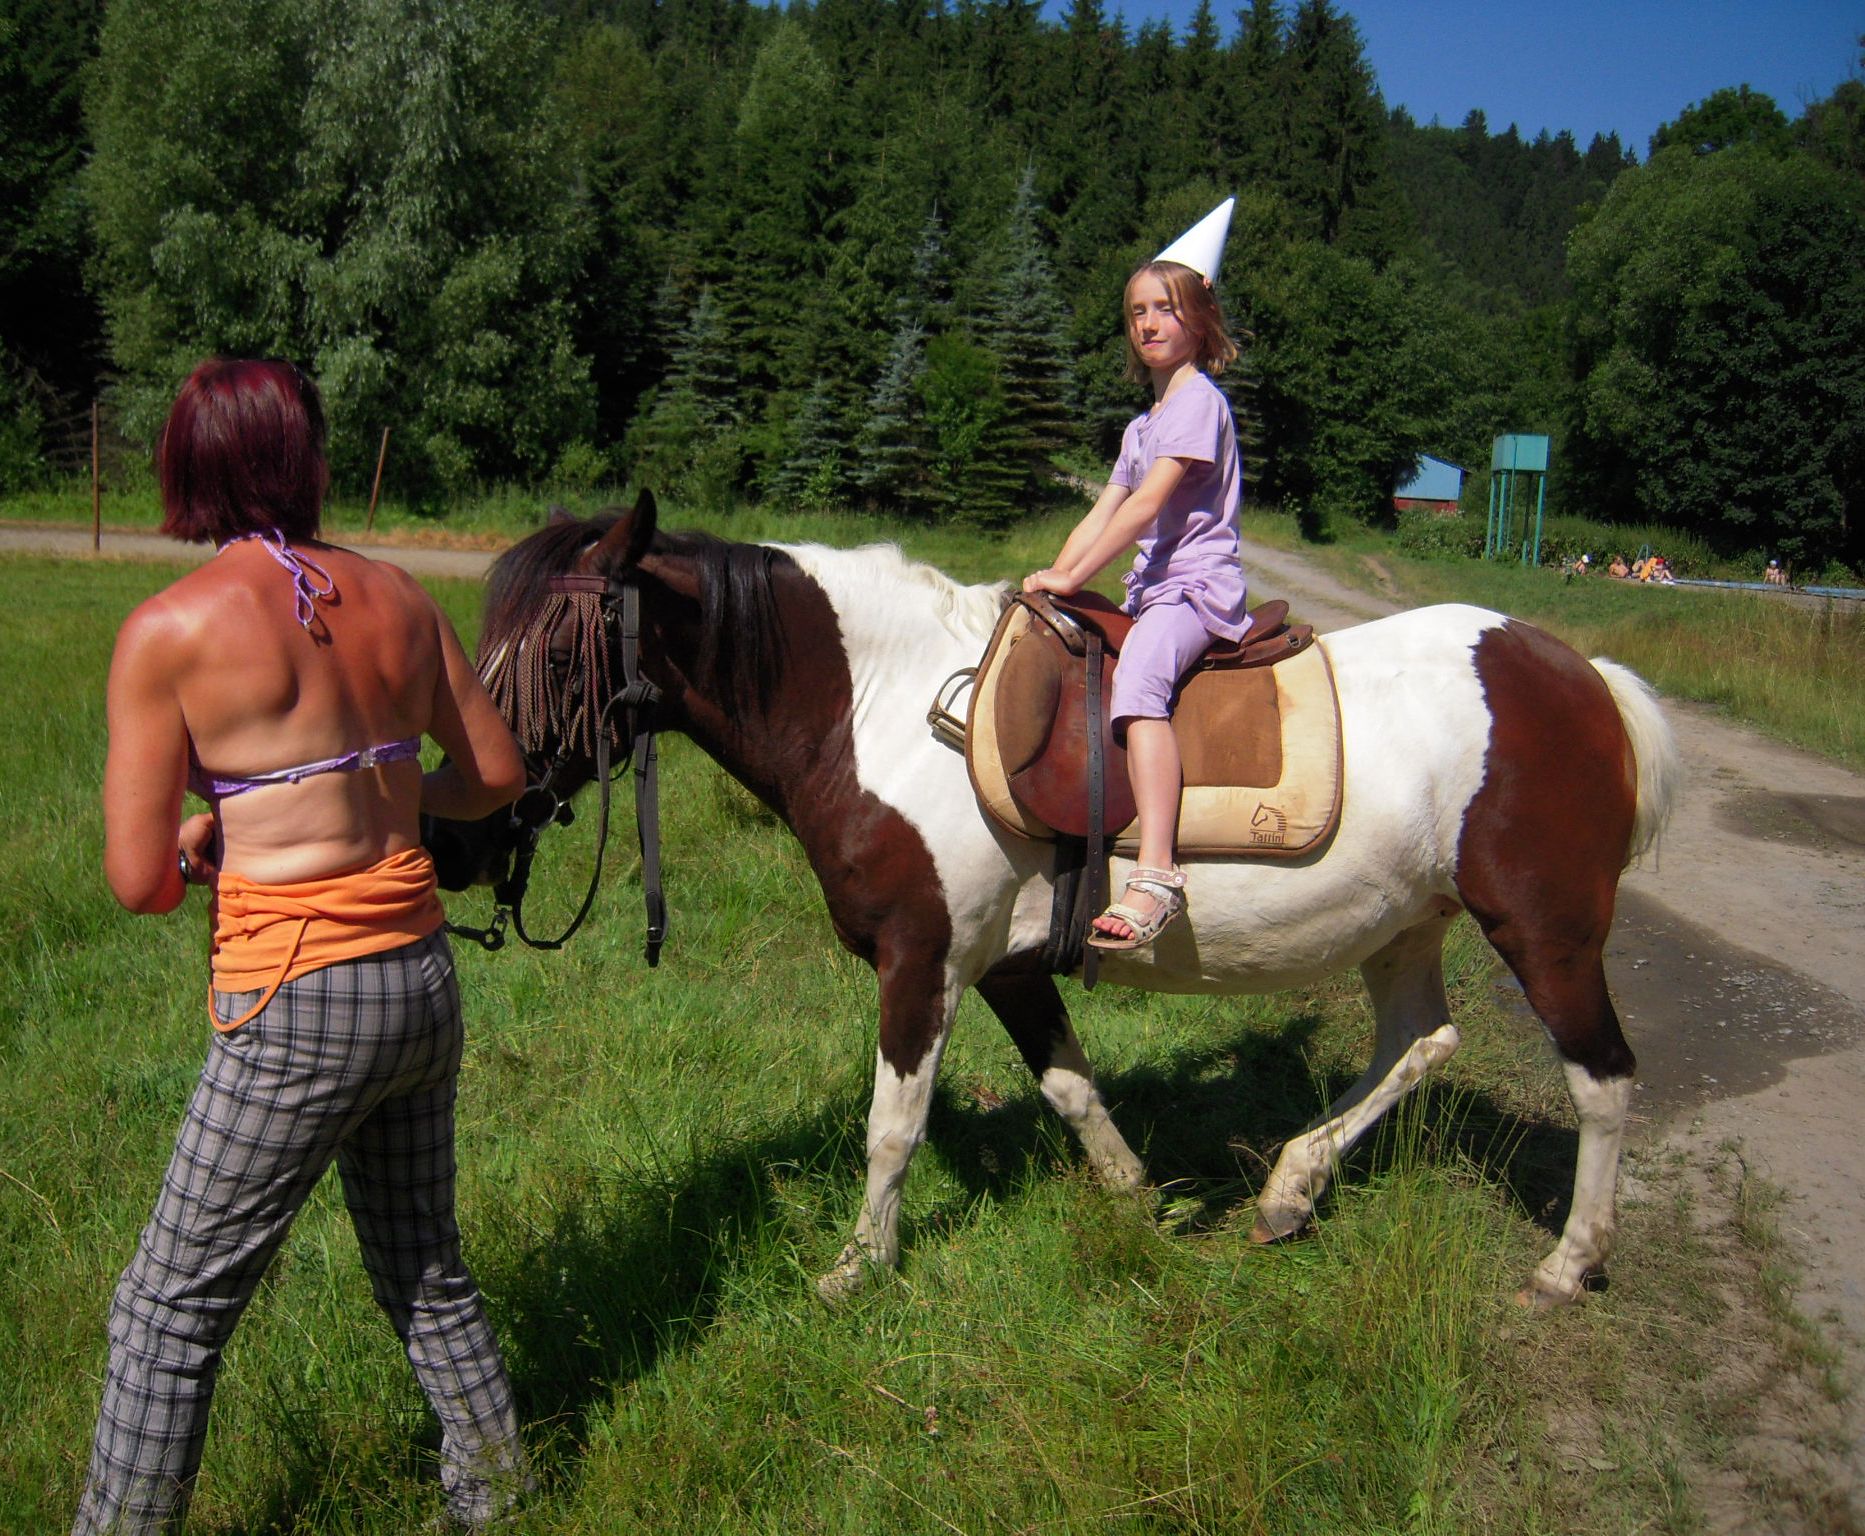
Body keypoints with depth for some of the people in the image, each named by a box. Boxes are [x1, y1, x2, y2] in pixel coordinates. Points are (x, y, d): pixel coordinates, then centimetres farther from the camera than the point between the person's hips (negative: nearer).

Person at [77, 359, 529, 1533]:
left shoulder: (169, 630, -11)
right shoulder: (397, 599, 2)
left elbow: (137, 880, -11)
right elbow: (498, 774, 12)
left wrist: (202, 846, 10)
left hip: (299, 1008, -6)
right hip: (425, 982, 6)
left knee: (172, 1308, 11)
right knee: (427, 1267, 24)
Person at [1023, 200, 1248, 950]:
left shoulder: (1200, 401, -6)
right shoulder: (1143, 425, 23)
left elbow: (1148, 504, -16)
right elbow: (1103, 513, 19)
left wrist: (1072, 578, -18)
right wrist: (1054, 578, 4)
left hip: (1198, 586, -10)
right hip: (1152, 591, 10)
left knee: (1136, 679, -35)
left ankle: (1155, 873, -47)